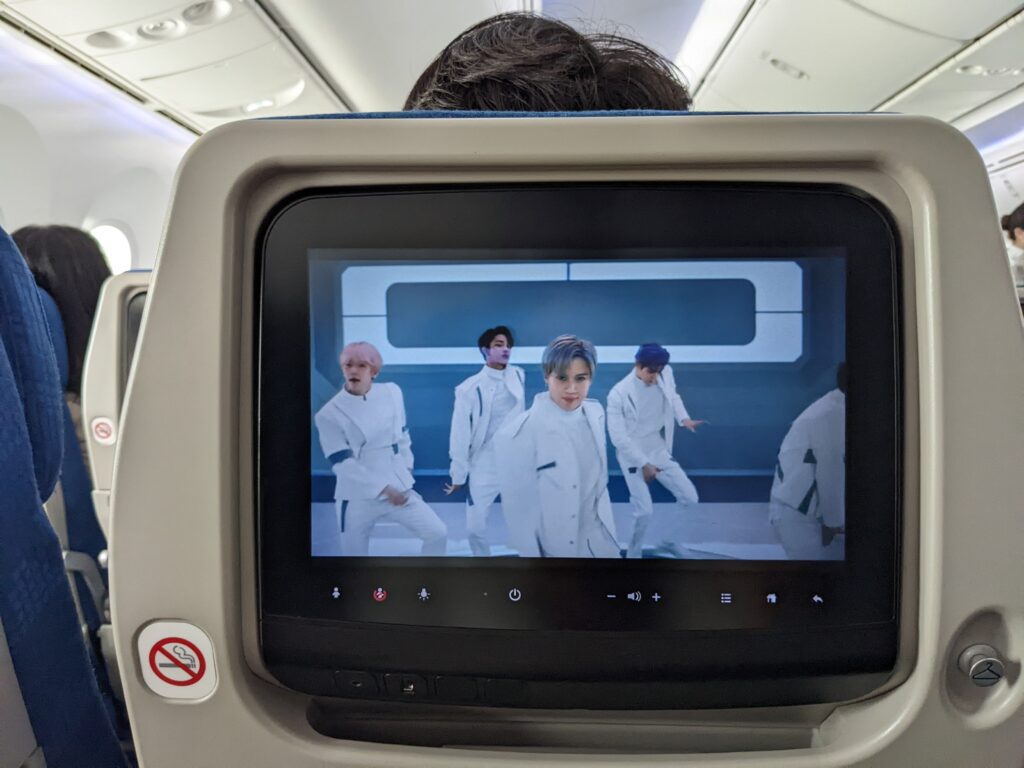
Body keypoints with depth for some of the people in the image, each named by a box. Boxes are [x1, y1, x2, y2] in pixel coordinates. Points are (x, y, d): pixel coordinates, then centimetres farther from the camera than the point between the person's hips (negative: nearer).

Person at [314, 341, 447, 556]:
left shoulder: (392, 393, -1)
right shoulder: (329, 414, -12)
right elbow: (342, 464, -15)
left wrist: (406, 469, 10)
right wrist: (384, 488, -18)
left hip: (398, 488, 3)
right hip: (358, 498, -3)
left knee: (438, 533, 0)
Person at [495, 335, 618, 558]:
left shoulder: (596, 413, -6)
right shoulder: (519, 434, -24)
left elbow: (599, 479, 7)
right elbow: (518, 508, -15)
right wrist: (529, 553, -9)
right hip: (552, 547, -4)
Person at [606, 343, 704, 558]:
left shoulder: (665, 375, -9)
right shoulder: (619, 393, -23)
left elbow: (673, 396, 13)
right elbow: (618, 437, -20)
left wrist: (684, 418, -7)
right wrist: (643, 464, -20)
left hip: (659, 451, 6)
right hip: (633, 456, -6)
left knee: (690, 497, 6)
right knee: (644, 511, -10)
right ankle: (633, 555, 14)